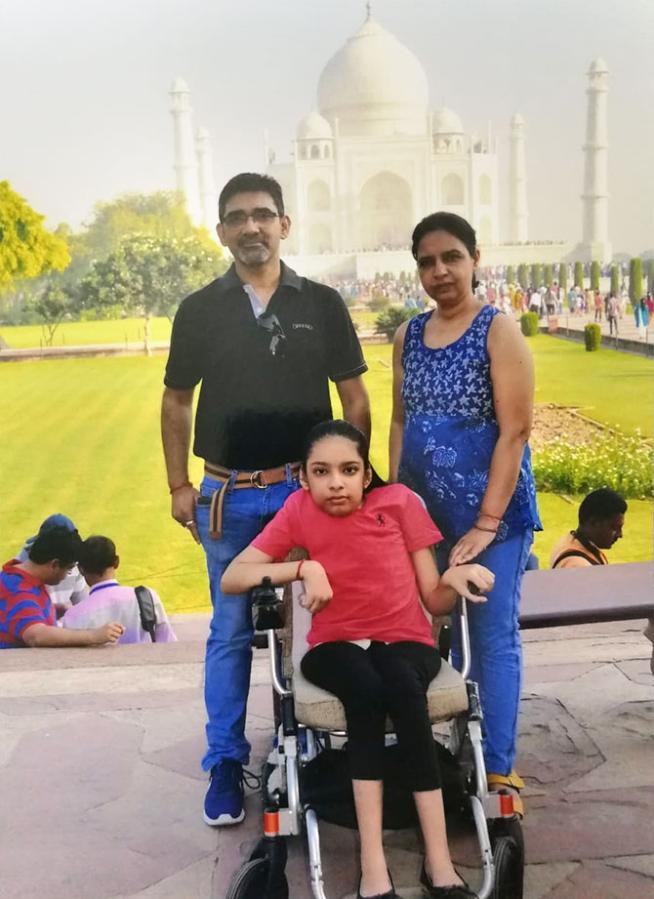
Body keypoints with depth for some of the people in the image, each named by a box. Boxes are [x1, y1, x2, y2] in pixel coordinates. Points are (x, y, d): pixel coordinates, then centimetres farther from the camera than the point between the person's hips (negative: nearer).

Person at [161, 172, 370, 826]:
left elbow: (355, 400, 5)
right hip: (228, 496, 0)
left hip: (309, 489, 0)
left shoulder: (321, 304, 2)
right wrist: (179, 487, 3)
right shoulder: (199, 310, 3)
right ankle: (225, 762, 18)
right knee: (230, 633, 6)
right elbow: (176, 404, 9)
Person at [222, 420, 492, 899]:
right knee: (366, 688, -34)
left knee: (402, 686, -35)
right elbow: (232, 578, -10)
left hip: (405, 642, 0)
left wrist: (456, 577, -25)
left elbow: (435, 601, -3)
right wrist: (304, 567, -20)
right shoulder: (299, 509, -3)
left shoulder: (399, 501, -5)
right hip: (336, 647, 0)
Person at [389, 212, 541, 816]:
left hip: (491, 509, -5)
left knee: (492, 635, 1)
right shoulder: (408, 336, 8)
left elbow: (516, 430, -13)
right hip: (425, 511, 6)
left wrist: (486, 522, -17)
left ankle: (498, 769, 12)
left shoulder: (499, 331, -9)